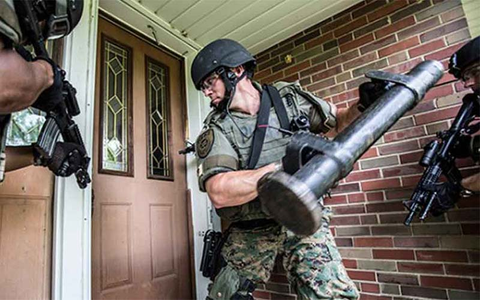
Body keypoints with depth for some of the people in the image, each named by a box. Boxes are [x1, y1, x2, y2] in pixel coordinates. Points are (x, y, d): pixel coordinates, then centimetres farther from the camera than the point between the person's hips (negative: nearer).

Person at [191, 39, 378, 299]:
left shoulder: (290, 97, 0)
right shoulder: (215, 131, -9)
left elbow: (339, 121, 13)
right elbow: (219, 194, -26)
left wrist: (365, 106, -9)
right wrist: (284, 167, -31)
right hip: (249, 233, 0)